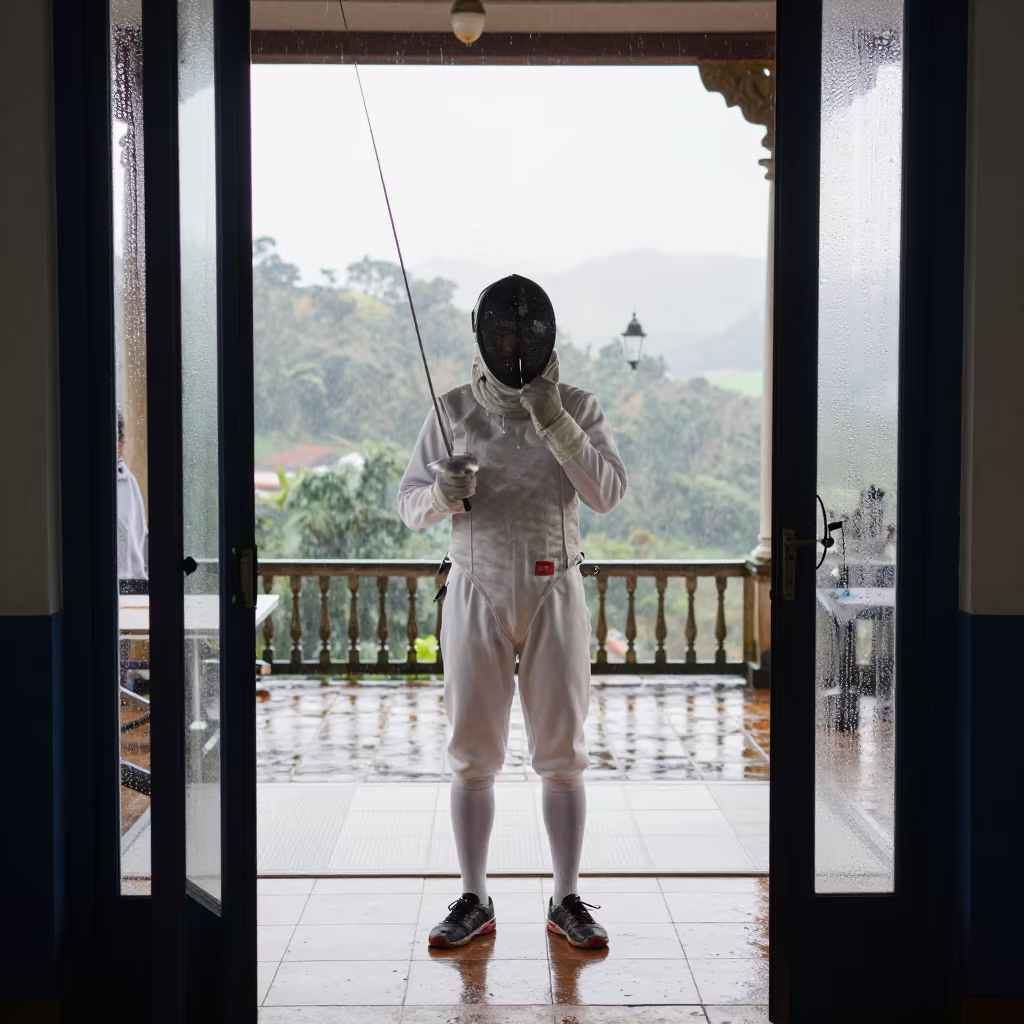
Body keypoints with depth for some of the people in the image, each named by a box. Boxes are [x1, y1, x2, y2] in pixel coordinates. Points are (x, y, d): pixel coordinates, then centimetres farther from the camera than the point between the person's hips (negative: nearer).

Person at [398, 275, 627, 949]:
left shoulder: (579, 408, -1)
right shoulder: (454, 410, 0)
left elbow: (608, 494, -13)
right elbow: (412, 506, 2)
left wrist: (554, 422, -22)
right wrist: (443, 491, -22)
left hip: (555, 597, 0)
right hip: (478, 596, 0)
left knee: (562, 754, 3)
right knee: (474, 756, 3)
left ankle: (567, 901, 15)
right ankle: (474, 902, 14)